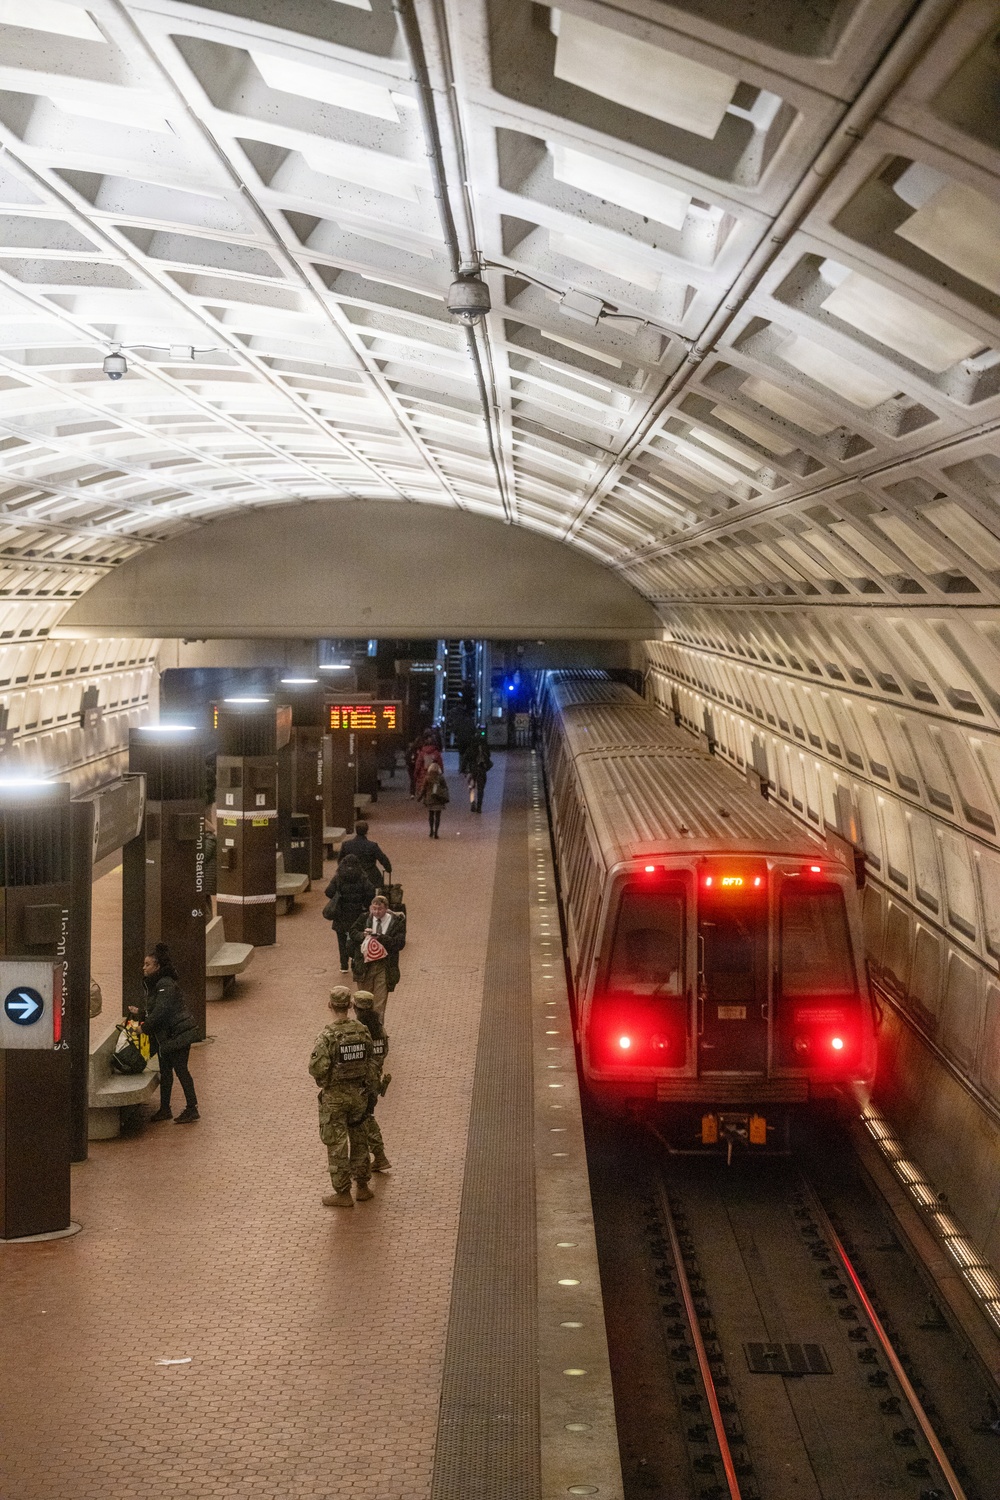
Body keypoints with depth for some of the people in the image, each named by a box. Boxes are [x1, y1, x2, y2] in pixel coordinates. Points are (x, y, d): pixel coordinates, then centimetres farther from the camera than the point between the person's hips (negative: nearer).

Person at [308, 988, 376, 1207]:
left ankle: (343, 1194, 13)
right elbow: (368, 1060, 6)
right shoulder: (362, 1031, -5)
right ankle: (362, 1187, 27)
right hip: (358, 1093, 5)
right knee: (359, 1139, 20)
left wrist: (322, 1080, -6)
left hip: (334, 1096, -5)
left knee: (336, 1144, 6)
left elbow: (317, 1068, -26)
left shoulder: (327, 1036, -21)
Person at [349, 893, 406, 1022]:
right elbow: (353, 933, 1)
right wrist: (363, 935, -21)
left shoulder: (396, 921, -7)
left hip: (384, 966, -2)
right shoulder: (365, 918, 1)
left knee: (380, 1003, 0)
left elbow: (400, 943, -15)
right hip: (365, 964, 2)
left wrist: (381, 937, -27)